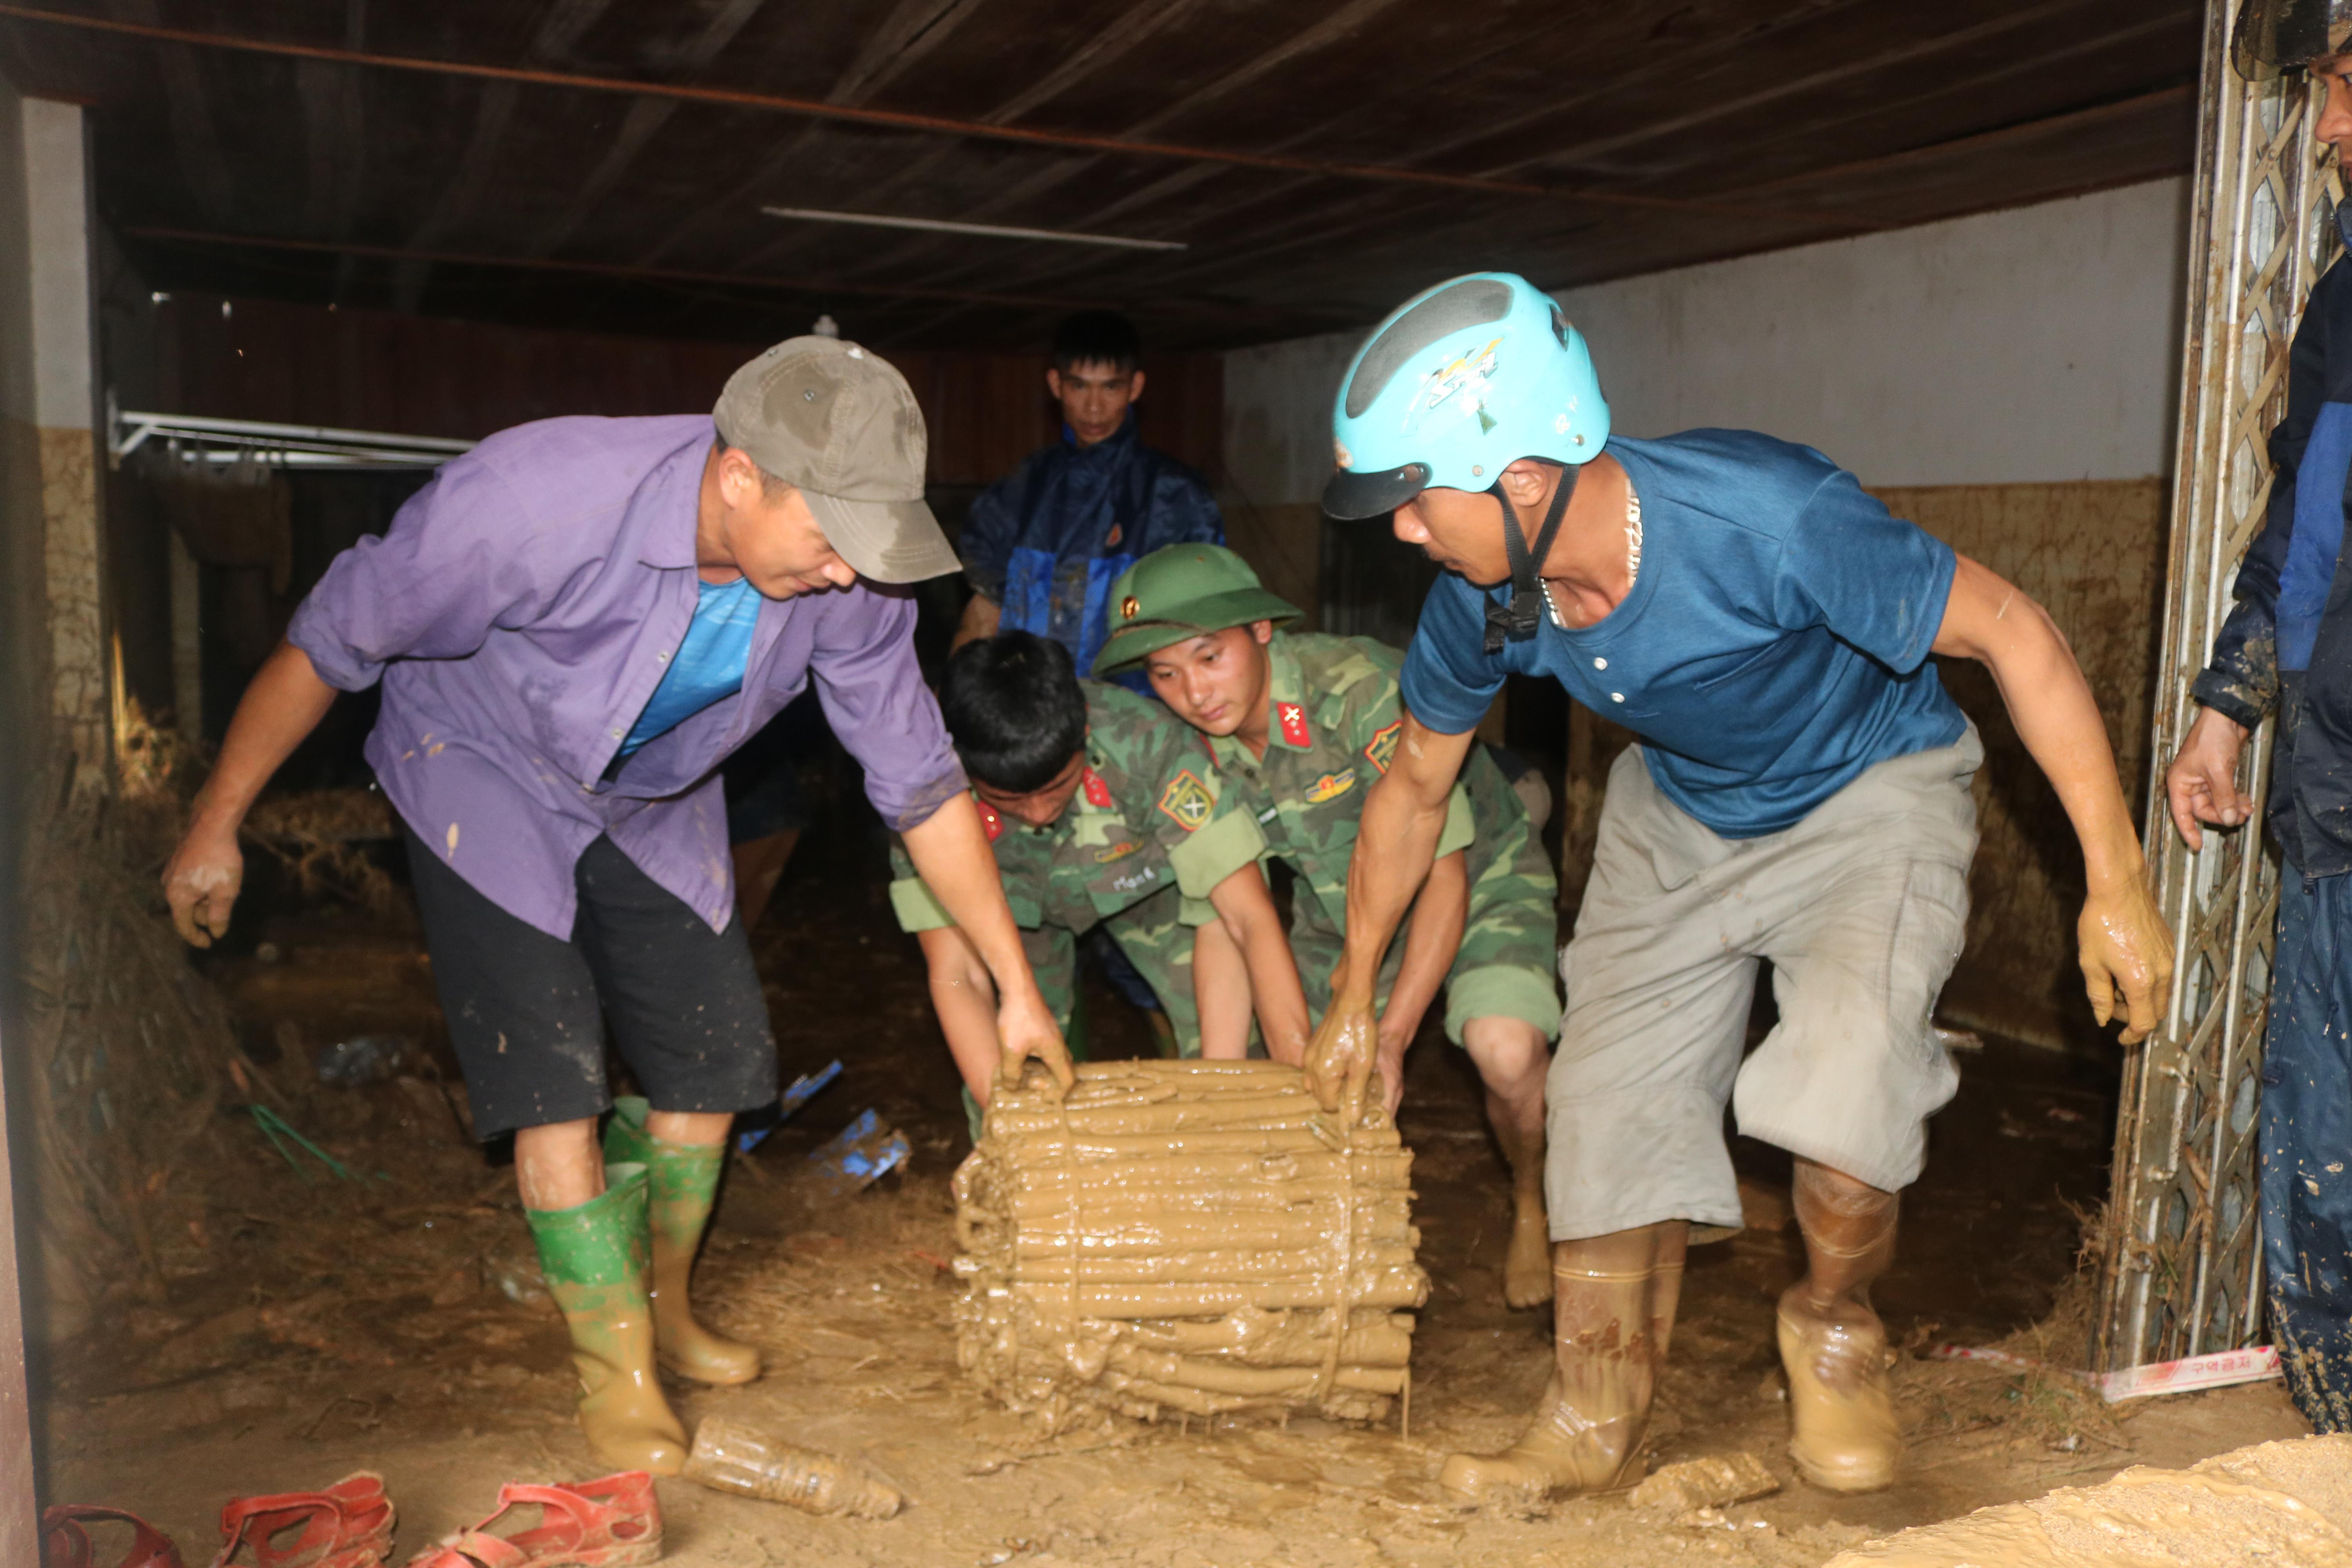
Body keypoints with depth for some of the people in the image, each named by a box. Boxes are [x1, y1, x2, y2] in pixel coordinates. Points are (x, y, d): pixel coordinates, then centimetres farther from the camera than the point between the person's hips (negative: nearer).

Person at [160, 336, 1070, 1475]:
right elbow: (328, 646, -22)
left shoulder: (851, 583, -25)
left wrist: (1017, 987, -9)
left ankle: (659, 1307, 29)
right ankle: (615, 1378, 4)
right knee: (552, 1078, -14)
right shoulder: (531, 498, -38)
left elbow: (922, 788, -12)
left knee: (714, 1063, 3)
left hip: (654, 800, 4)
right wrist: (216, 827, -12)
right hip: (484, 775, -4)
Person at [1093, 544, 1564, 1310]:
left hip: (1482, 880, -5)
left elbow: (1444, 875, -30)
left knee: (1505, 1048, -30)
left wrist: (1387, 1038, -34)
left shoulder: (1361, 687, -34)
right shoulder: (1197, 745, -16)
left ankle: (1532, 1209, 2)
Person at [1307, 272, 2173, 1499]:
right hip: (1676, 814, 5)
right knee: (1612, 1095, -1)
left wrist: (2116, 884, -22)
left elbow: (2012, 634, -24)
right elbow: (1414, 786, -1)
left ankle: (1832, 1328, 9)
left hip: (1870, 793, -4)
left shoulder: (1769, 519, -37)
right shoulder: (1479, 601, -19)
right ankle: (1592, 1429, 18)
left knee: (1842, 1102, -26)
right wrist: (1352, 997, 8)